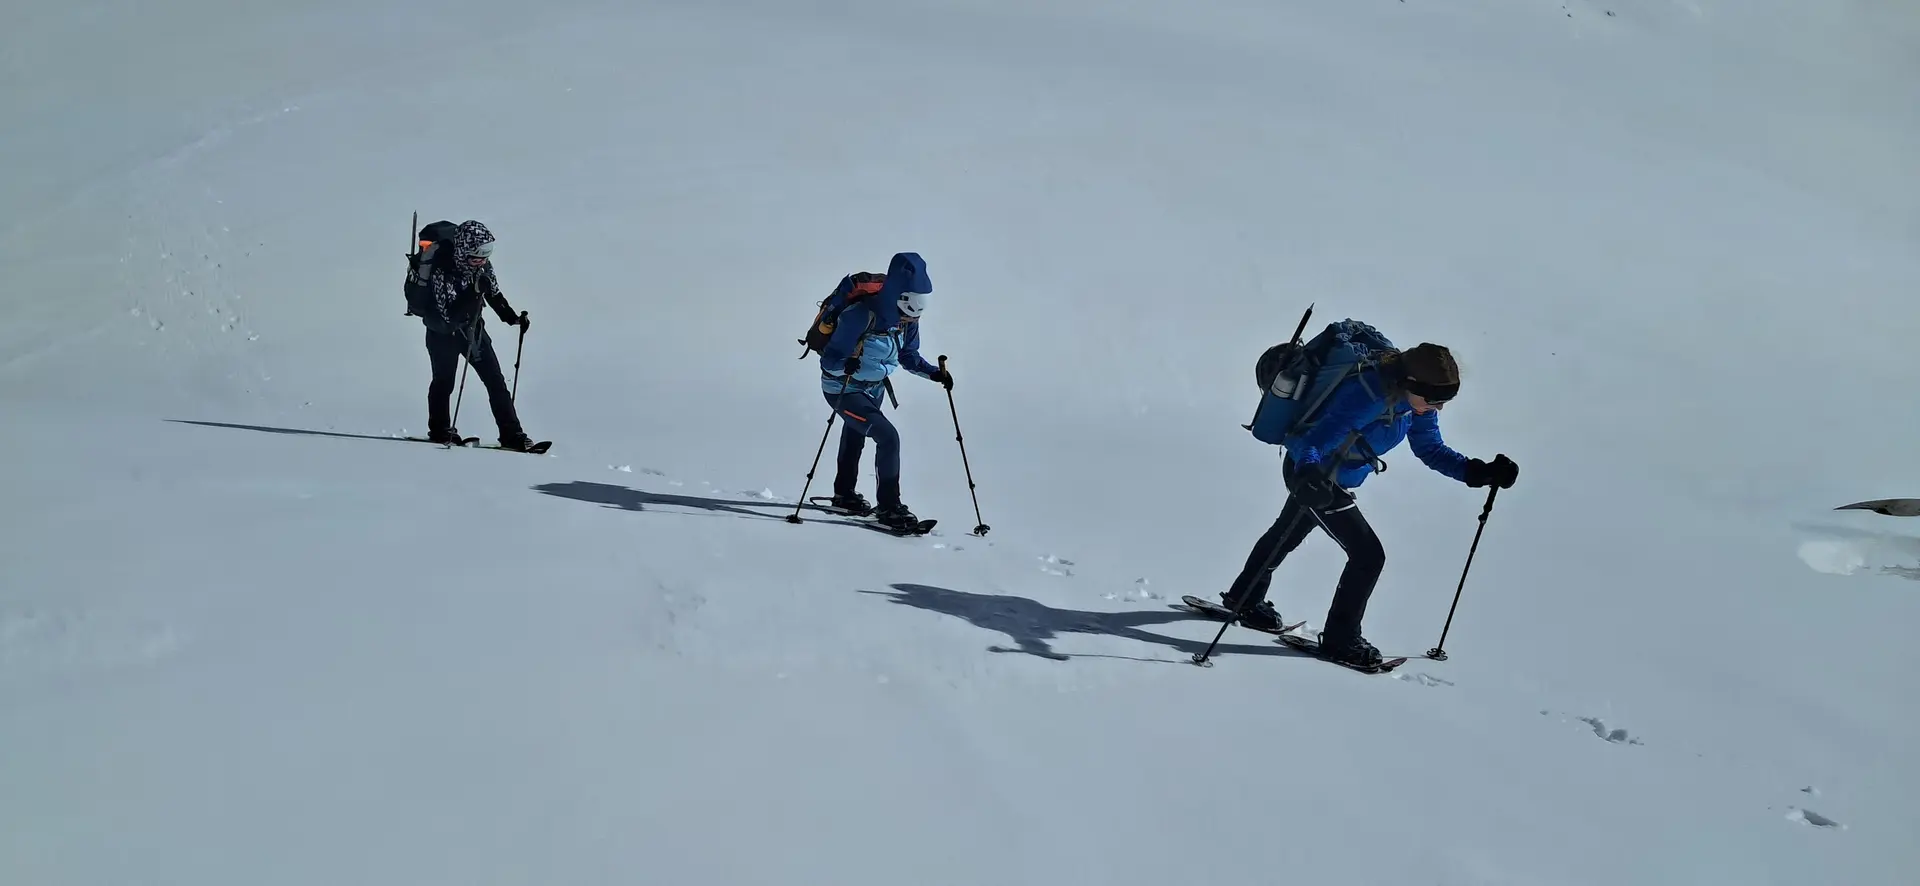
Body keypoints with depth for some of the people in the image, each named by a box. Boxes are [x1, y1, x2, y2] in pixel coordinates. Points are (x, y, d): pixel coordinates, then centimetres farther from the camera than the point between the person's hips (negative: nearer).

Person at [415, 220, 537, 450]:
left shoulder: (483, 265, -13)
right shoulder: (442, 271, -30)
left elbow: (495, 295, 6)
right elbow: (450, 315, -33)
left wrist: (513, 318, -4)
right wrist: (475, 292, -41)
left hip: (471, 326, 5)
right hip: (443, 331, -5)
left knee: (495, 379, 0)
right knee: (444, 380, 8)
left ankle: (511, 434, 2)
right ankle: (440, 431, 30)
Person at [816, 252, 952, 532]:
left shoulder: (907, 319, -14)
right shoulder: (862, 316, -34)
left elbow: (908, 356, 3)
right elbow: (828, 359, -29)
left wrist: (933, 372, -12)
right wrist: (845, 365, -49)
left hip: (874, 389, 8)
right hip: (843, 390, -8)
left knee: (856, 437, 28)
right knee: (888, 437, -20)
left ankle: (845, 495, 50)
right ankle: (889, 507, -8)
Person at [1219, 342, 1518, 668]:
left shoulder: (1414, 399, -11)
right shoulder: (1367, 397, -36)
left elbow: (1431, 450, 2)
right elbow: (1311, 442, -40)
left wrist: (1478, 472, -10)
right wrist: (1309, 474, -60)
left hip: (1332, 478, 9)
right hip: (1313, 478, -9)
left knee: (1287, 535, 28)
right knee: (1368, 554, -9)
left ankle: (1244, 598, 51)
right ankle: (1340, 639, 8)